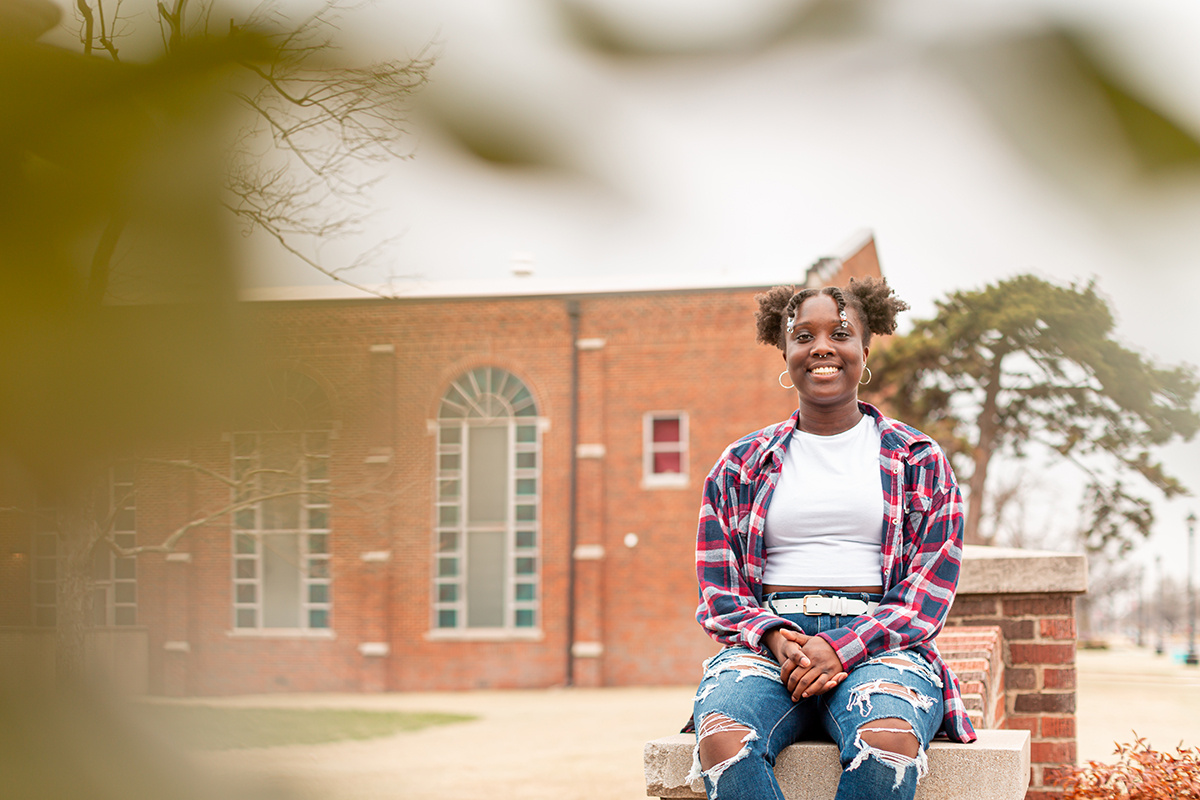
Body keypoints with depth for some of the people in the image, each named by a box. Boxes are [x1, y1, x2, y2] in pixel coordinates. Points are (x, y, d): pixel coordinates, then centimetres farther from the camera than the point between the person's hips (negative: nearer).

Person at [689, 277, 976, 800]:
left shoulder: (918, 460, 14)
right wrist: (775, 638, -10)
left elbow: (930, 590, 4)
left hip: (880, 642, -1)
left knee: (890, 740, -39)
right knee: (723, 741, -36)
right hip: (765, 642, 1)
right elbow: (718, 594, 13)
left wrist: (841, 646, -12)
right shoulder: (740, 466, 18)